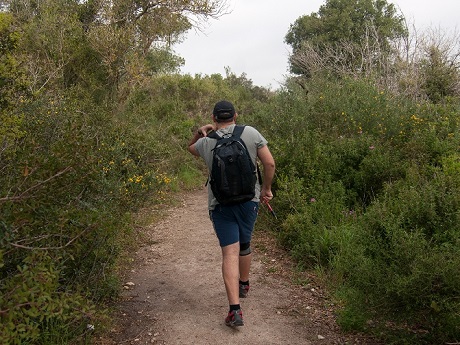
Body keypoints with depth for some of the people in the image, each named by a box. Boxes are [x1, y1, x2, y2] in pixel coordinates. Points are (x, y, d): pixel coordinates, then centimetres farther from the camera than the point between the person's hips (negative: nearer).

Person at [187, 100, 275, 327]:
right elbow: (269, 163, -5)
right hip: (249, 199, 2)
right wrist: (266, 189, 7)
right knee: (244, 245, 22)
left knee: (230, 253, -5)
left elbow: (190, 149, 24)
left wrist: (199, 132, 9)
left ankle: (235, 309, -12)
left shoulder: (206, 143, -1)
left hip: (220, 204, -1)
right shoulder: (251, 133, -3)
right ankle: (244, 285, 44)